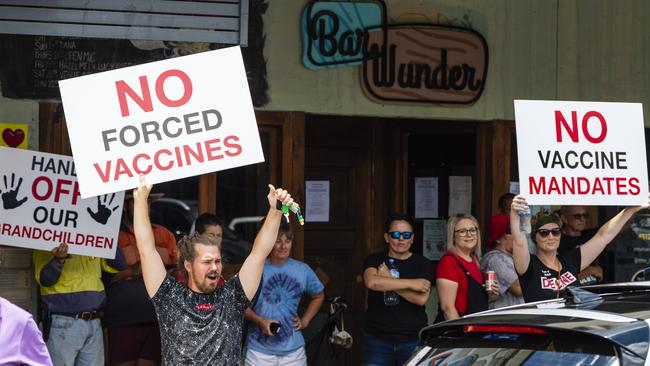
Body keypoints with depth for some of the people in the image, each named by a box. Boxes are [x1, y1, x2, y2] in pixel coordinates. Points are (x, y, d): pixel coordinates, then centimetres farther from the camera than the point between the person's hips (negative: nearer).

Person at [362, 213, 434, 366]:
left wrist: (389, 281, -9)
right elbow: (371, 282, -16)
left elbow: (422, 298, -10)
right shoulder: (374, 260, 7)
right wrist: (411, 283, -14)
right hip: (377, 340, 0)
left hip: (413, 340, 0)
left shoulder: (423, 264, 5)